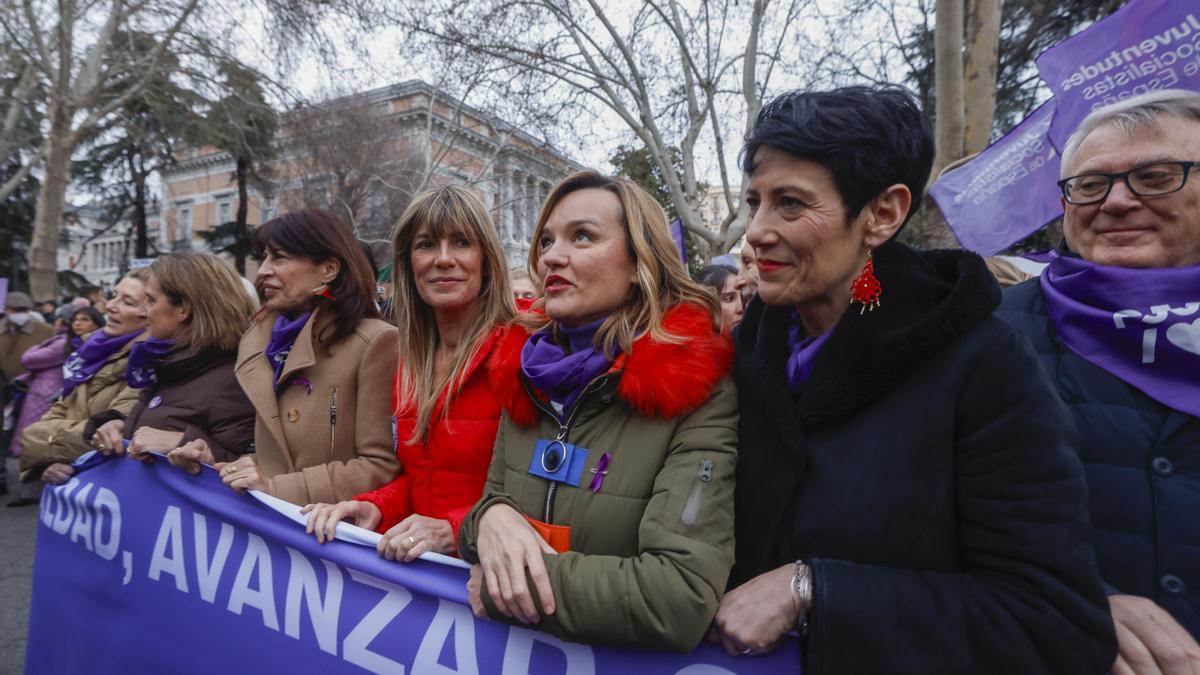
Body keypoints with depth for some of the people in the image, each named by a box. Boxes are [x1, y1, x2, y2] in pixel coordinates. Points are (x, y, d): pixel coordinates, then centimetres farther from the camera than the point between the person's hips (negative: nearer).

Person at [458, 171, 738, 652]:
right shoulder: (527, 378, 2)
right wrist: (490, 517, -14)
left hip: (623, 658, -4)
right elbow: (492, 501, 8)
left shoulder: (700, 395, -16)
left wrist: (501, 578, -16)